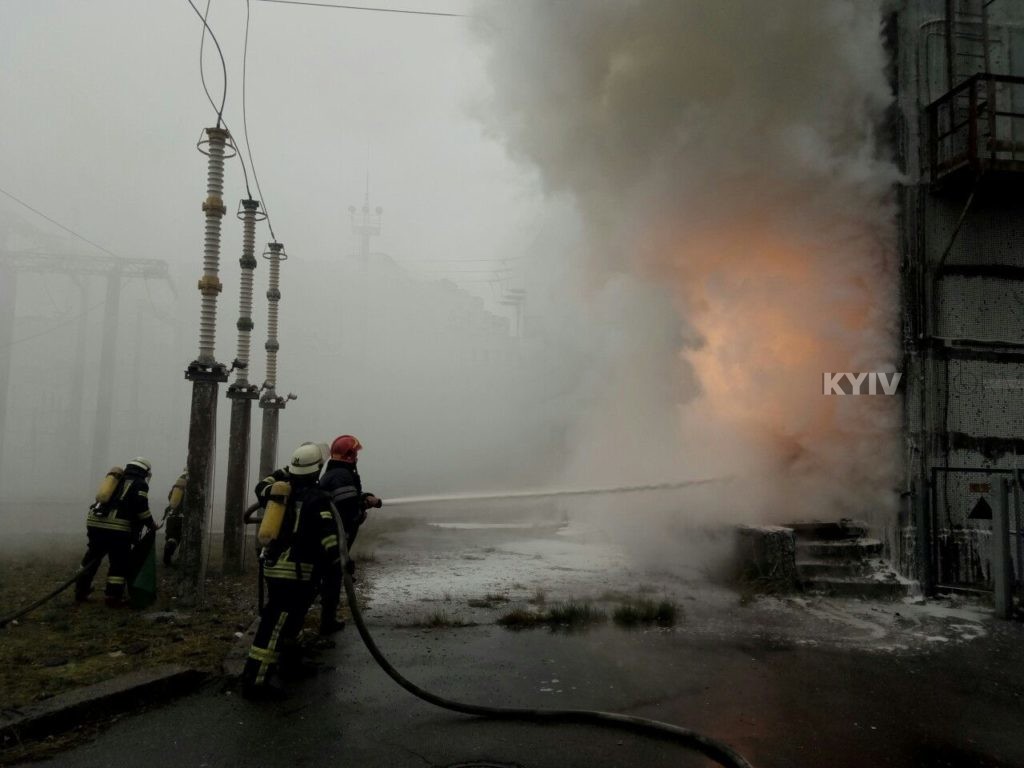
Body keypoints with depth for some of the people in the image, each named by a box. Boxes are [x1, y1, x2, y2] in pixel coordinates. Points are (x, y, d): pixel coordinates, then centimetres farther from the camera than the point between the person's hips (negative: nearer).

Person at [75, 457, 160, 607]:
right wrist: (151, 524, 3)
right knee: (120, 562, 5)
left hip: (94, 523, 7)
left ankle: (81, 592, 30)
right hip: (117, 528, -7)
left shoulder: (117, 480, 24)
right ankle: (114, 597, 5)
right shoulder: (139, 484, 2)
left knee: (92, 558, 22)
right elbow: (141, 507, -9)